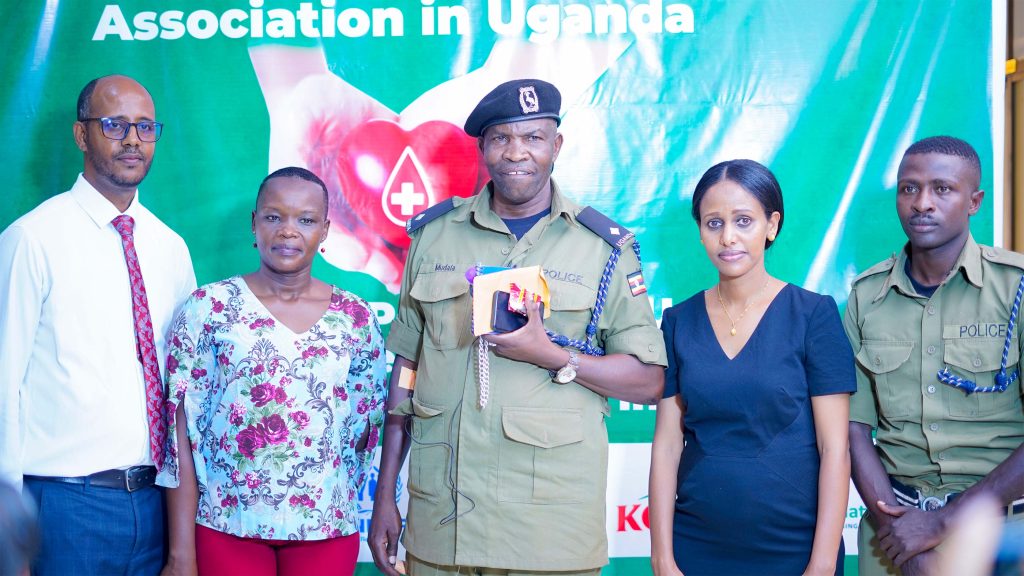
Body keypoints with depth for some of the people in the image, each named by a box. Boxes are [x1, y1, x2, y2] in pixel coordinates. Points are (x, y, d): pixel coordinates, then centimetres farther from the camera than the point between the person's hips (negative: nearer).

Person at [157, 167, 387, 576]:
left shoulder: (357, 319, 3)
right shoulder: (208, 308, -3)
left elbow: (365, 430, 10)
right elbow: (182, 437, -5)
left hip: (326, 531, 2)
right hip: (226, 527, -2)